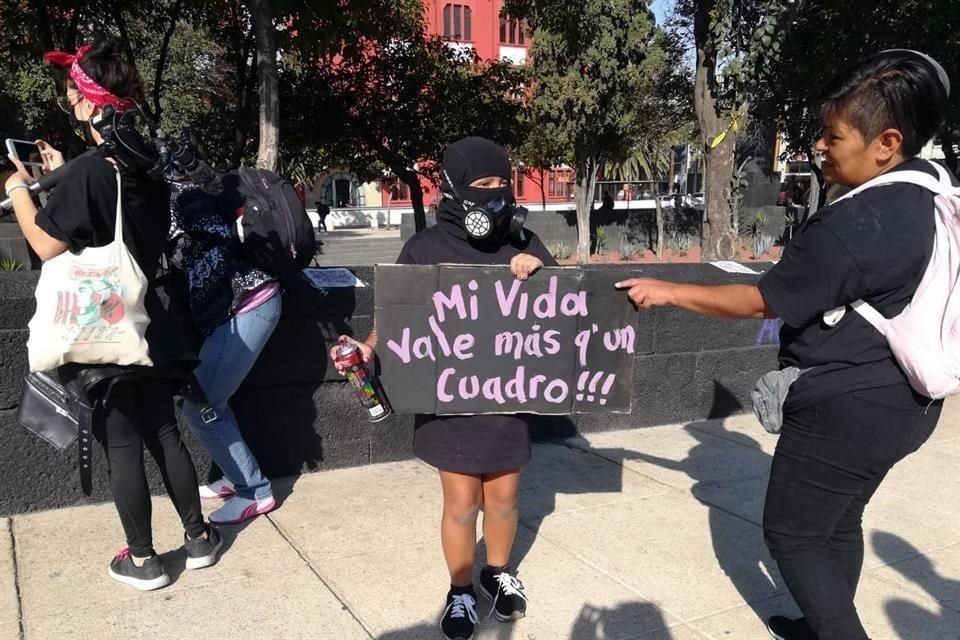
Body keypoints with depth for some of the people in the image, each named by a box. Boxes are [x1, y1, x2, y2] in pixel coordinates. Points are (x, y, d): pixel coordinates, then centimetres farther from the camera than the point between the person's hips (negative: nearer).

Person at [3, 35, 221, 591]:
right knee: (164, 433, 16)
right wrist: (62, 176, 18)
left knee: (122, 446, 5)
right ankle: (198, 536, 25)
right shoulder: (148, 169, 4)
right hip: (149, 327, 7)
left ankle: (142, 559, 17)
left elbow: (47, 246, -14)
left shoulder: (89, 173, -19)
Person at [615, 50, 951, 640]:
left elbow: (759, 302, -20)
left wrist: (669, 292, -12)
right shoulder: (930, 193, 2)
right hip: (900, 398, 10)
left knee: (791, 534, 7)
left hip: (846, 409, -9)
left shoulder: (854, 226, -27)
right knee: (840, 521, 23)